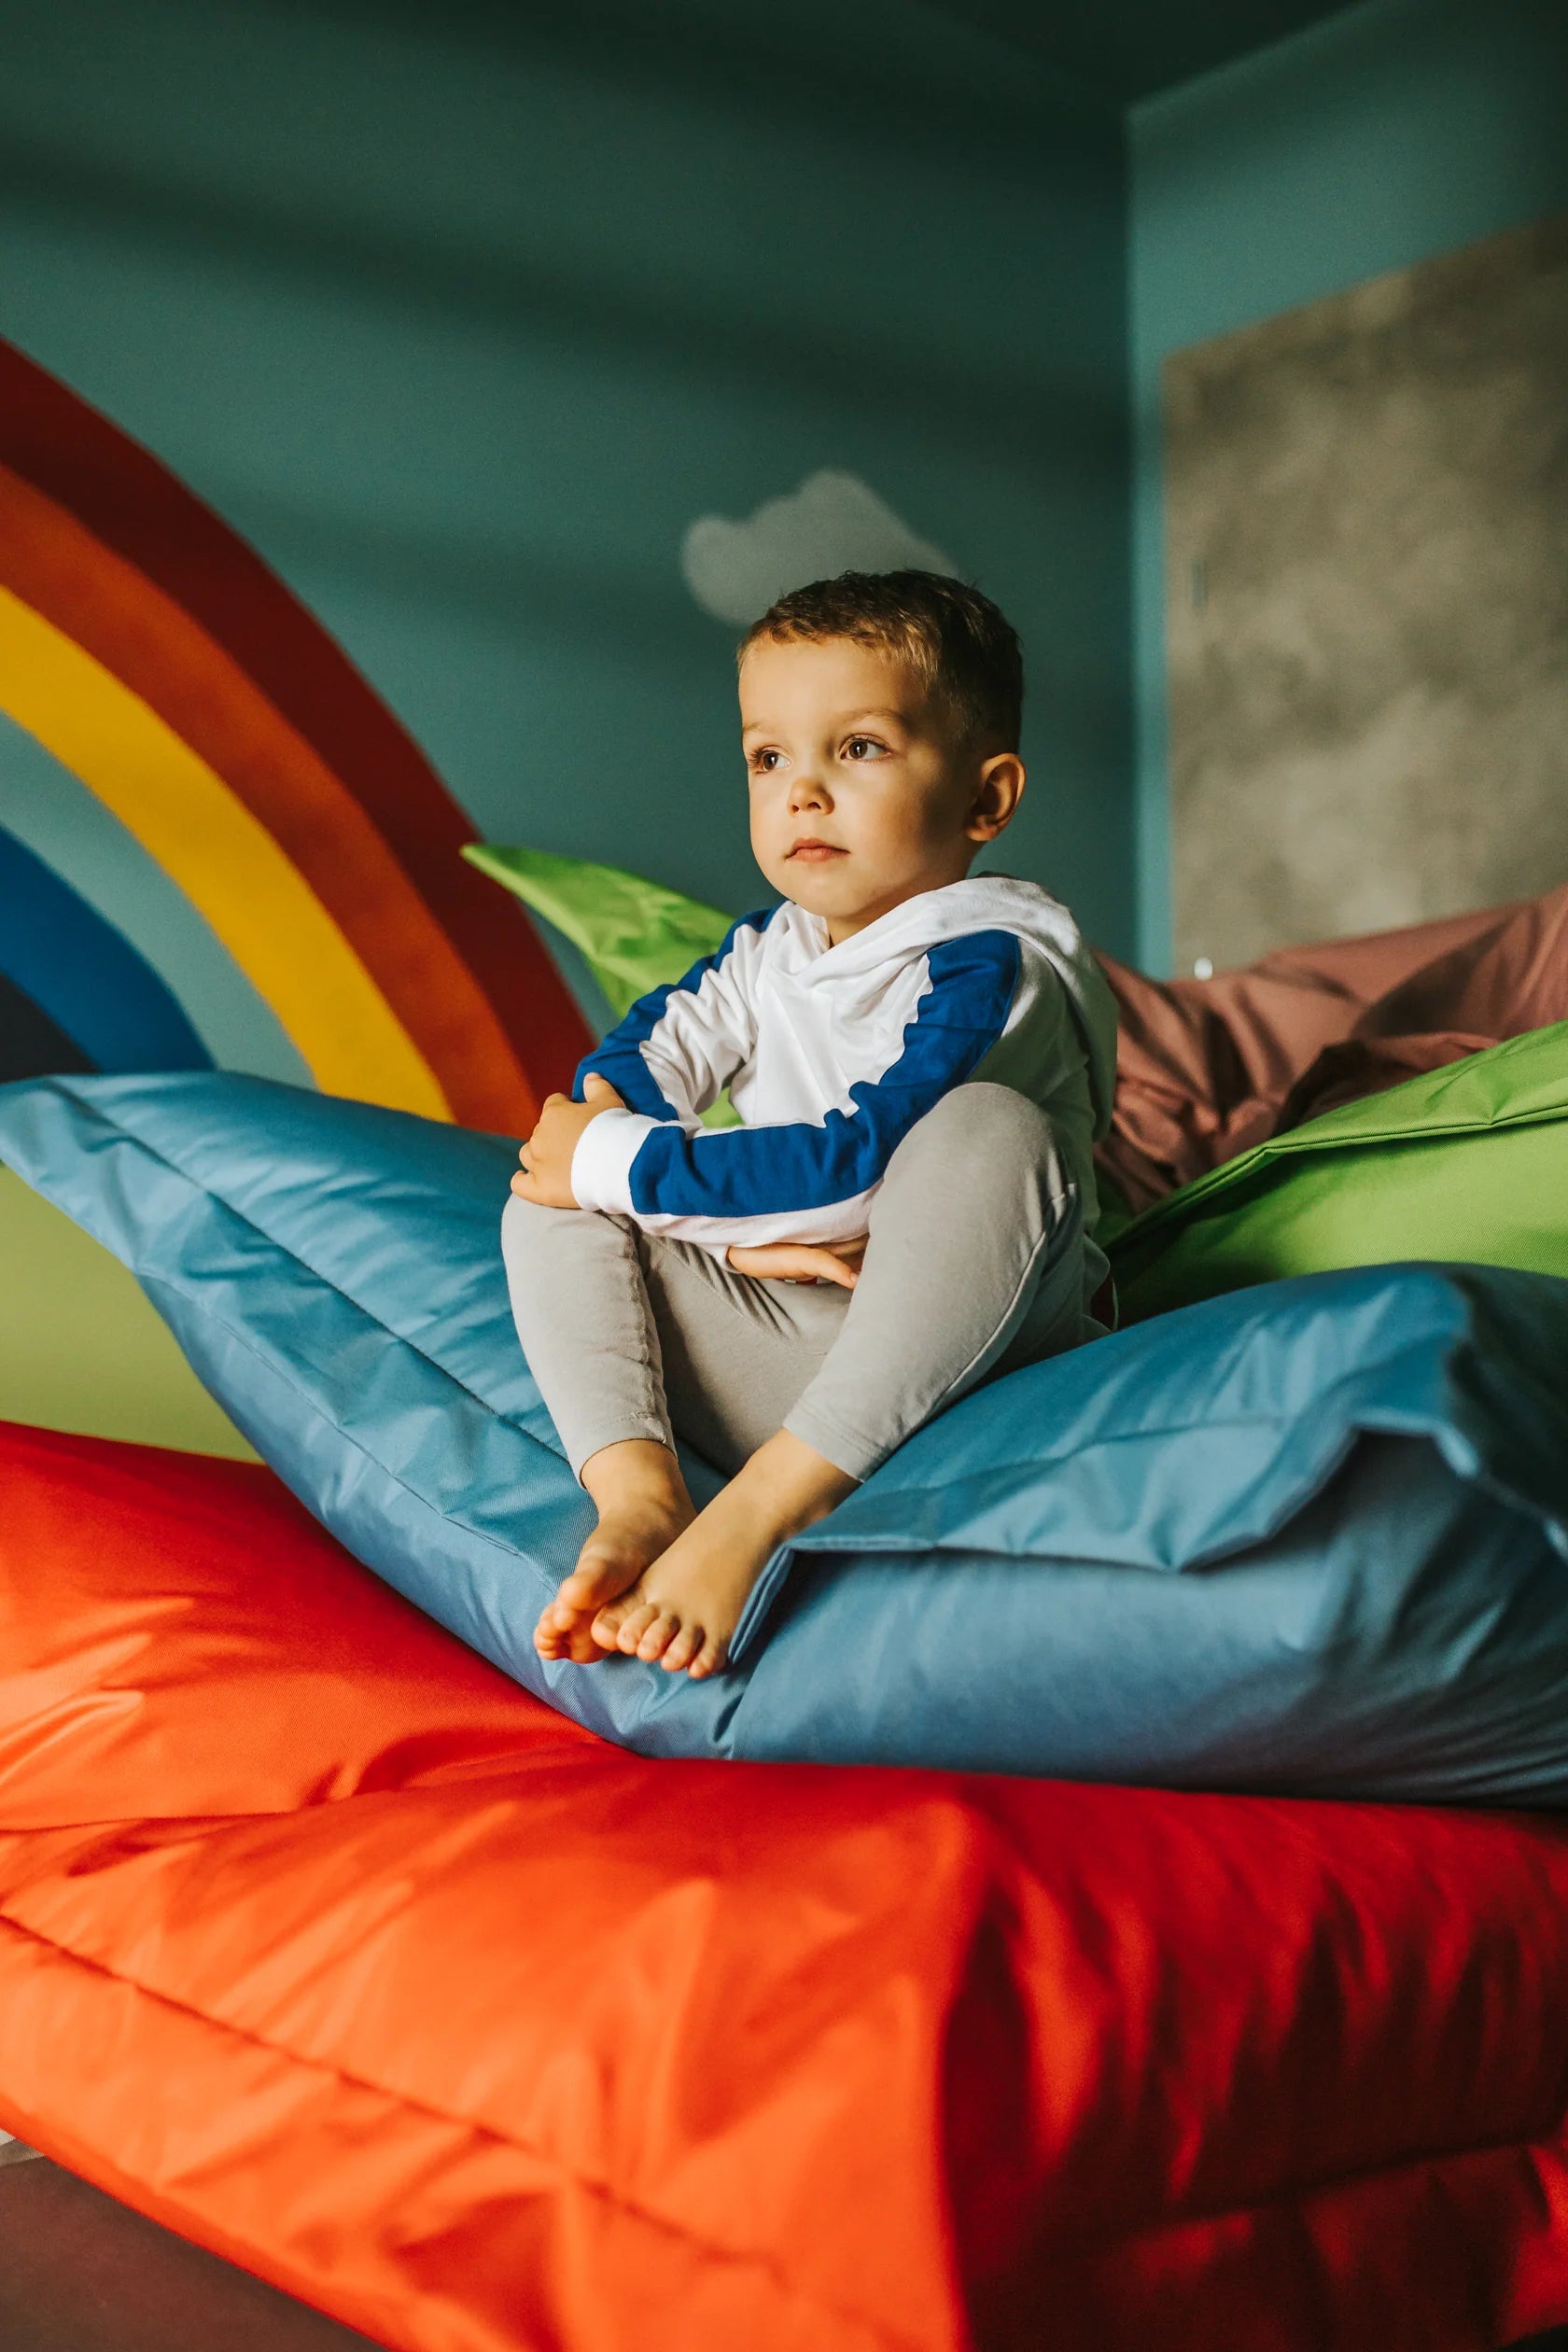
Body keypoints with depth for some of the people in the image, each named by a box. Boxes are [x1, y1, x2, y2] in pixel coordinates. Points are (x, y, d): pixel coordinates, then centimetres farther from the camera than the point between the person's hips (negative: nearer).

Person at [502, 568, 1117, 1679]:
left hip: (956, 1352, -6)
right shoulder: (765, 955, 12)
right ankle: (638, 1493, -29)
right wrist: (735, 1219, -16)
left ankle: (752, 1516, -42)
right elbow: (626, 1064, 4)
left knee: (988, 1128, -34)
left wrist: (623, 1166, -18)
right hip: (784, 1352, 6)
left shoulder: (986, 961, -13)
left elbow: (857, 1160, -24)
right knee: (548, 1198, -3)